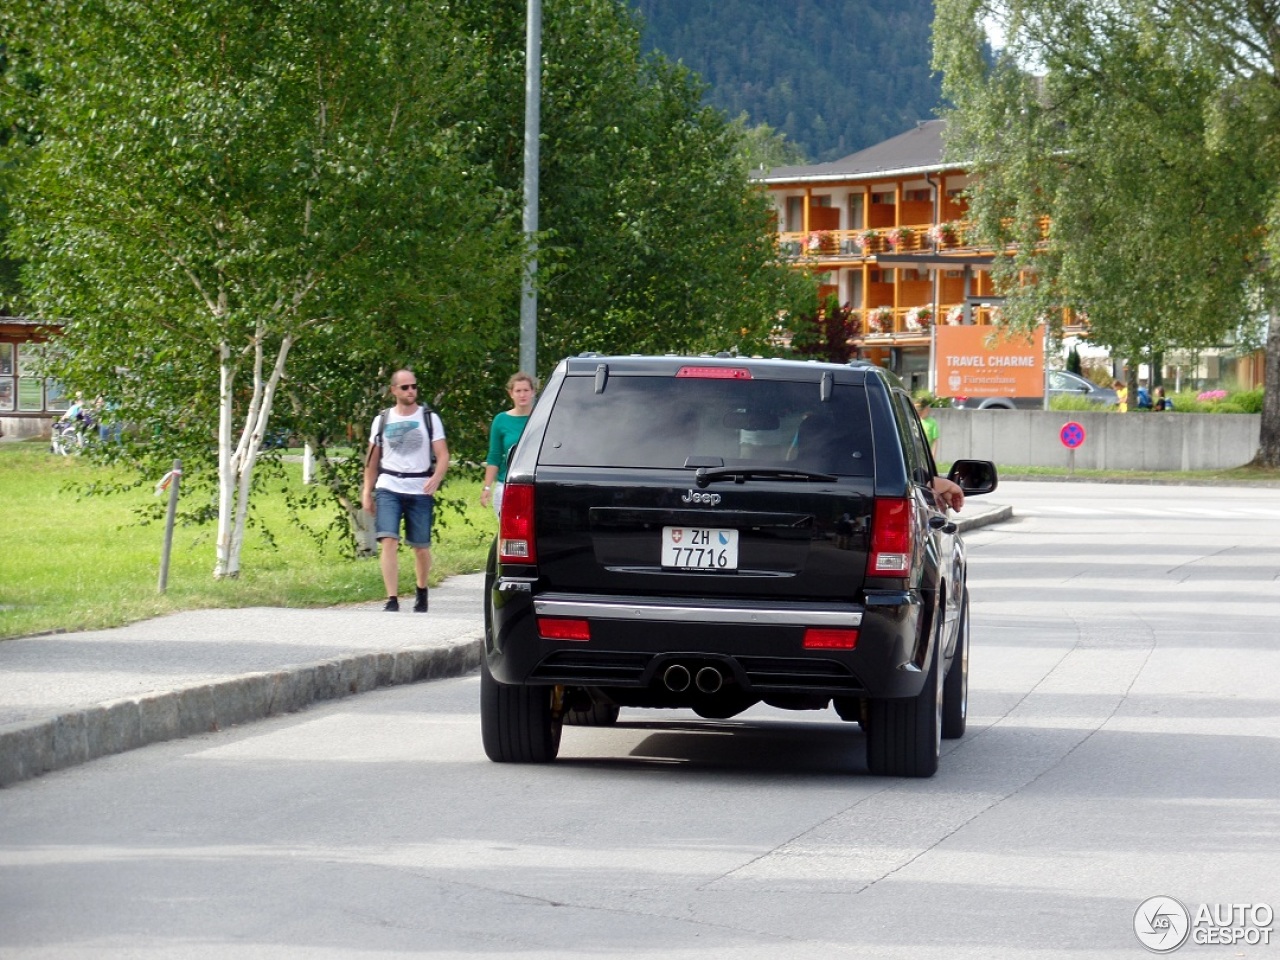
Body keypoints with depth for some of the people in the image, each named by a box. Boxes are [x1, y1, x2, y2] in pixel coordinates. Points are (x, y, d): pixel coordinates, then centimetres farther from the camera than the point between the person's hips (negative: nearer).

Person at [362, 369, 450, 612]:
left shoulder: (429, 418, 5)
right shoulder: (382, 420, 10)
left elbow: (443, 456, -2)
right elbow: (372, 461, 15)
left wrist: (436, 478, -21)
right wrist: (367, 493, 8)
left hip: (420, 491, 0)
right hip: (388, 489, 1)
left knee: (421, 546, 7)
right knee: (388, 541, -15)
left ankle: (422, 591, 32)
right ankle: (392, 599, -17)